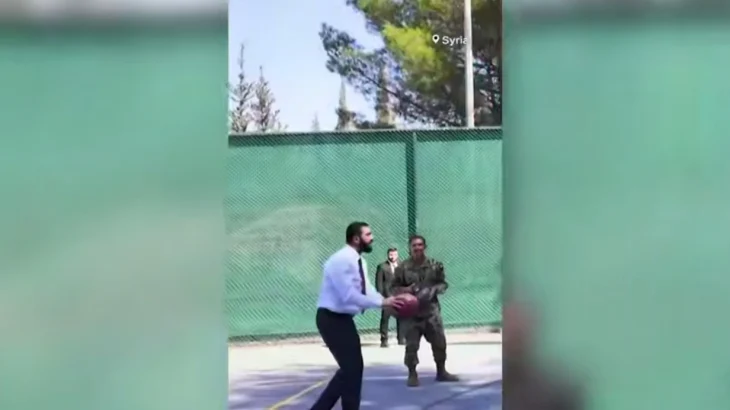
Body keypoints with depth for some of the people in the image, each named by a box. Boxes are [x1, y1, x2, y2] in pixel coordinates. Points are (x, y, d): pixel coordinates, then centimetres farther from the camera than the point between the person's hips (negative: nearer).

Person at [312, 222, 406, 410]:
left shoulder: (358, 261, 10)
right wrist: (382, 302, -27)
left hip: (343, 318, 10)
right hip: (332, 319, -10)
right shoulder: (341, 260, -22)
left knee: (351, 368, 15)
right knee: (352, 368, -6)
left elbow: (366, 289, 5)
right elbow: (349, 295, -29)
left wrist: (387, 302, -12)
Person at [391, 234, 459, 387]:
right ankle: (412, 374, 10)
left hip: (431, 310, 3)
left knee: (439, 342, 8)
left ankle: (441, 372, 24)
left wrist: (433, 290, -12)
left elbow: (443, 284, 8)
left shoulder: (435, 265, 0)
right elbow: (394, 288, 1)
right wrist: (406, 290, -18)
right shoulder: (403, 267, -6)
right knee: (412, 345, -3)